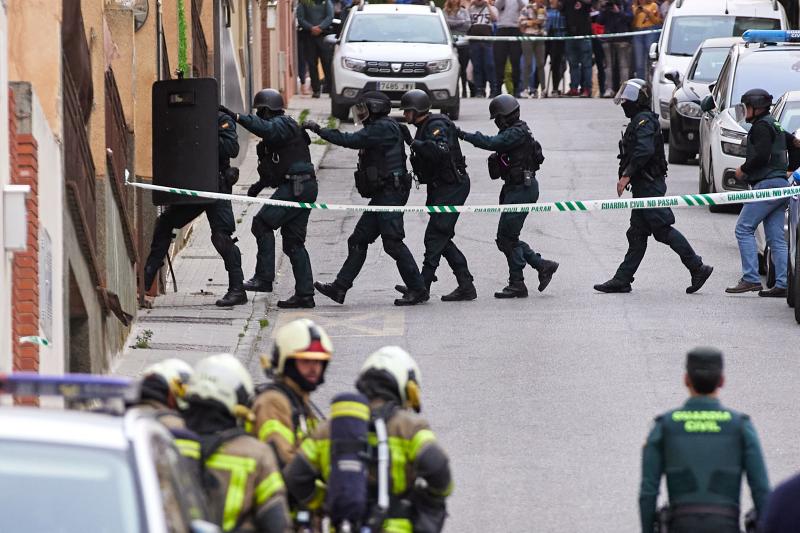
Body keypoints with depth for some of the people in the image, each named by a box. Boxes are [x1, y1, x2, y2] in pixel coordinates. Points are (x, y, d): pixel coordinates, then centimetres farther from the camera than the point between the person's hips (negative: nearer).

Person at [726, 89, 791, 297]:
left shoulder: (761, 126, -6)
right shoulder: (775, 126, 24)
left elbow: (761, 155, -18)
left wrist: (743, 169, -4)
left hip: (768, 183, -10)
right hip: (783, 184, 10)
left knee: (744, 229, -8)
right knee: (776, 238, 6)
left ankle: (751, 279, -16)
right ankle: (782, 285, -2)